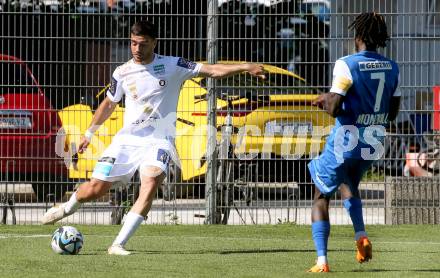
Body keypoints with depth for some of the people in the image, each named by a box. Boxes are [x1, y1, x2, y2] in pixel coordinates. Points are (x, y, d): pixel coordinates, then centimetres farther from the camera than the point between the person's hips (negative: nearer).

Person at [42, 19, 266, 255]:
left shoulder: (172, 66, -4)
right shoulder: (122, 73, 3)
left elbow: (212, 70, -8)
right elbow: (109, 104, 20)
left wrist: (245, 67, -21)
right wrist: (89, 134, 25)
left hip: (158, 142, -2)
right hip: (127, 140, 2)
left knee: (151, 184, -29)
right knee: (94, 189, -2)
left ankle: (118, 245, -28)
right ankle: (69, 207, 36)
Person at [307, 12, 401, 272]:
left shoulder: (347, 65, -16)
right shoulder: (391, 68, 2)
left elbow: (334, 108, -20)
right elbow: (392, 113, 9)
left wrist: (325, 100, 1)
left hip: (345, 143, -6)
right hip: (373, 143, 6)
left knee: (321, 198, 9)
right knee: (349, 186, 32)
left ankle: (322, 260, -2)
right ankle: (361, 235, 8)